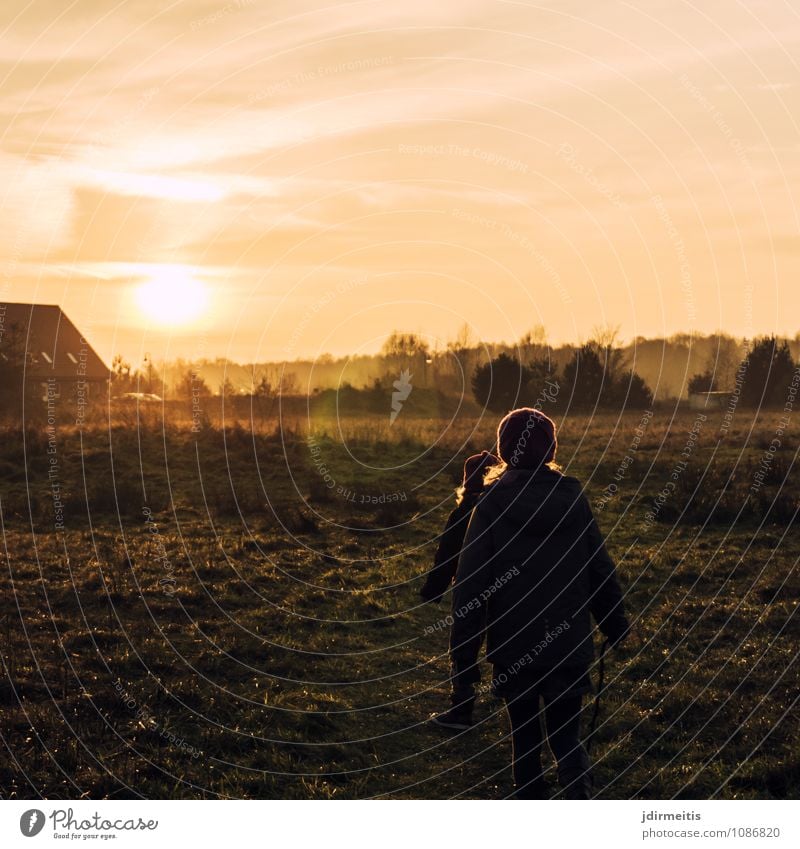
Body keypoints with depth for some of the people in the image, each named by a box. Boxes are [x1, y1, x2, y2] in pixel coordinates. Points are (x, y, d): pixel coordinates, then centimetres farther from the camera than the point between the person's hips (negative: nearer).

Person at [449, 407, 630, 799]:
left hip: (513, 646, -1)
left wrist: (463, 653, -5)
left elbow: (470, 584, -10)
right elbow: (601, 569, 6)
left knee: (524, 736, 15)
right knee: (566, 735, 8)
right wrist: (616, 626, 18)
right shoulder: (572, 498, -2)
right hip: (569, 645, 1)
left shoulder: (490, 505, -8)